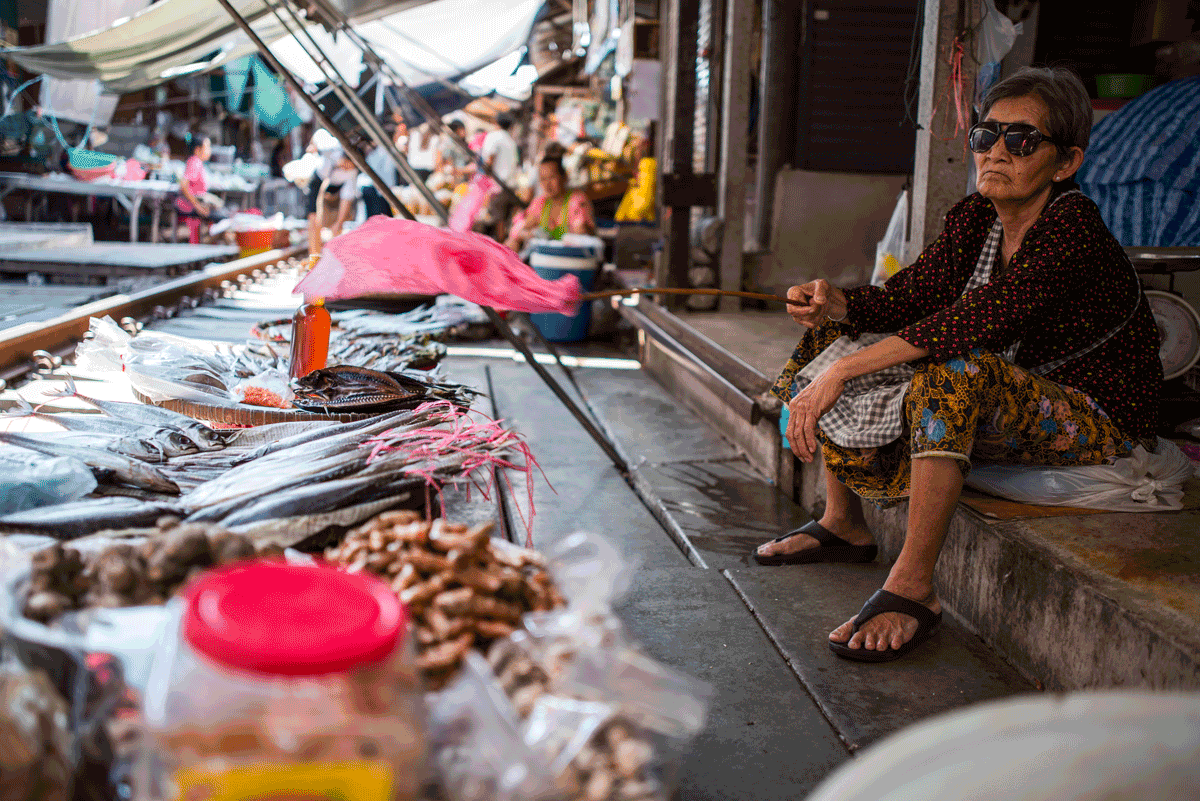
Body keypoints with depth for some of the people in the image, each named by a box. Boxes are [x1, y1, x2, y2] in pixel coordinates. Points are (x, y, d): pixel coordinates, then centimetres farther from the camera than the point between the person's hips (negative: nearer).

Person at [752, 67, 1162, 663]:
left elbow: (977, 320, -35)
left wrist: (841, 371, -38)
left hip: (1100, 420, -8)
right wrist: (836, 305, -24)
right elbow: (910, 295, -2)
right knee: (834, 335, 5)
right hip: (1005, 404, 8)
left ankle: (912, 587, -33)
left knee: (956, 369, -39)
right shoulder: (974, 219, 0)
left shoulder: (1072, 226, -24)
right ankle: (843, 524, 14)